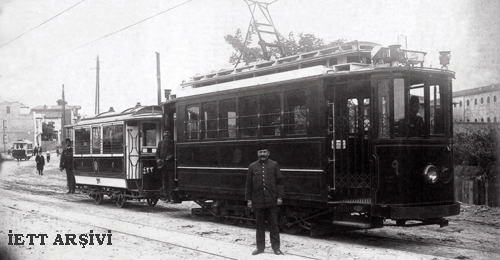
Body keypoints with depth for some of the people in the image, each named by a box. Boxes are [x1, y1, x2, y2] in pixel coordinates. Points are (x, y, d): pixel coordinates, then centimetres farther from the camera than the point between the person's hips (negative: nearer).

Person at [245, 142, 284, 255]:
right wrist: (248, 199, 3)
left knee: (274, 225, 4)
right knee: (260, 225, 9)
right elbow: (248, 185, 7)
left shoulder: (274, 165, 3)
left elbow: (279, 182, 3)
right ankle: (260, 247, 18)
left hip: (272, 202, -1)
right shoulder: (252, 166, 6)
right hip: (258, 202, 1)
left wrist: (279, 197, -3)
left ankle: (276, 247, 11)